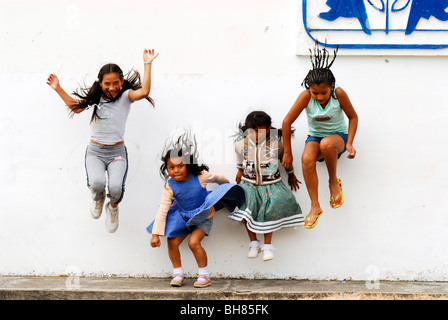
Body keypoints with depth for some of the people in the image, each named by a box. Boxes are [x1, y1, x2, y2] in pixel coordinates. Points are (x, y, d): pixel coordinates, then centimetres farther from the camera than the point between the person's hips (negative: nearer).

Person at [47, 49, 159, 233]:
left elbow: (144, 91, -21)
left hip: (117, 152, -1)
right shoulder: (94, 98, 6)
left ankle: (113, 207, 14)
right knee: (97, 183, -29)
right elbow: (76, 107, 19)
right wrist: (58, 89, 16)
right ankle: (98, 198, 13)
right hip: (95, 152, 1)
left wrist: (147, 64, -19)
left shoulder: (125, 97, -2)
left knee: (116, 188, -27)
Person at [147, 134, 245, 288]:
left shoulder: (200, 177, -21)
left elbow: (218, 178, 2)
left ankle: (204, 275, -4)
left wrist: (226, 185, 25)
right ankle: (178, 274, 11)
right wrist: (155, 234, -18)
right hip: (183, 217, 4)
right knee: (172, 242, -9)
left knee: (194, 242, -21)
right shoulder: (170, 186, -17)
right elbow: (162, 210, -15)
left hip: (203, 216, -3)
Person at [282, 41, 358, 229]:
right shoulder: (306, 96, -18)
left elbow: (353, 117, -3)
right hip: (315, 136, 1)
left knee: (327, 143, -39)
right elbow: (287, 123, -12)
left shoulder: (339, 94, -19)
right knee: (307, 159, -33)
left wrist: (349, 144, -14)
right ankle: (315, 206, -25)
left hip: (338, 135, -1)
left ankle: (334, 182, -12)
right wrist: (288, 153, -7)